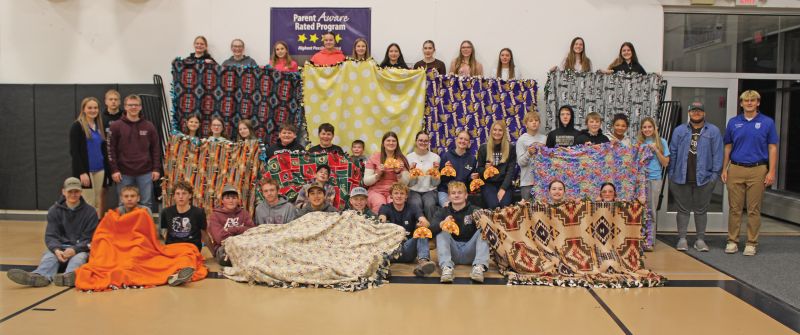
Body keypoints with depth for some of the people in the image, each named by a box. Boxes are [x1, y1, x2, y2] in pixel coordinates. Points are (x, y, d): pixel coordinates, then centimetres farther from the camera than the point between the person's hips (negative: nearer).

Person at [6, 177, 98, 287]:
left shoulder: (90, 211, 0)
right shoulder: (54, 211, 7)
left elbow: (90, 239, -3)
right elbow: (50, 236, 1)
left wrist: (75, 249, -23)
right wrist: (56, 250, -22)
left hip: (81, 249, -2)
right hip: (60, 247, 3)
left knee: (79, 257, -36)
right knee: (49, 256, -30)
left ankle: (69, 276, -70)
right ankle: (40, 276, -64)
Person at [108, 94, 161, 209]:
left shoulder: (149, 126, 7)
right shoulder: (116, 126, 1)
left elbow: (156, 149, 8)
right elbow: (111, 149, -1)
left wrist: (156, 169, 1)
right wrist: (114, 170, -7)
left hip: (145, 172, 1)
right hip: (124, 173, -1)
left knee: (146, 203, 6)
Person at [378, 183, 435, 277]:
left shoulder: (412, 208, 6)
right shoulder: (385, 207, 7)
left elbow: (426, 223, -14)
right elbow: (381, 219, -18)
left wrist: (424, 224, -38)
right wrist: (382, 222, -43)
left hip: (408, 249, 1)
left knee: (423, 229, -20)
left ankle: (423, 260, -43)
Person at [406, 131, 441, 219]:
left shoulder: (435, 157, 4)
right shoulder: (409, 157, 3)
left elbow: (436, 183, 6)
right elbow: (409, 183, 3)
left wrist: (435, 171, -11)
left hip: (429, 191, 0)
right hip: (414, 191, 0)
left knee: (430, 204, -31)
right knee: (416, 204, -32)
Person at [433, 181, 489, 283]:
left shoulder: (474, 210, 4)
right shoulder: (444, 212, 7)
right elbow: (432, 227, -10)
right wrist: (442, 224, -32)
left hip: (471, 252, -1)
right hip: (452, 252, 1)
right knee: (442, 232, -17)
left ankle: (479, 267, -37)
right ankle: (446, 267, -37)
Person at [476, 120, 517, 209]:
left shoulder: (510, 148, 4)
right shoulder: (483, 148, 5)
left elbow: (511, 171, -1)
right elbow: (479, 169, 10)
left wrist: (503, 188, -12)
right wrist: (485, 169, -13)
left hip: (505, 184, 0)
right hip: (488, 184, 0)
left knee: (505, 205, -26)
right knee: (494, 205, -26)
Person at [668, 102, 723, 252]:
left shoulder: (713, 131, 4)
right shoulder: (679, 130, 8)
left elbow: (717, 154, 1)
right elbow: (673, 152, 6)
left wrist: (715, 174, -6)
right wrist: (671, 174, 2)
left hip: (703, 178, -1)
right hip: (682, 178, 1)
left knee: (701, 210, 8)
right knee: (683, 209, 6)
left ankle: (700, 239, 16)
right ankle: (682, 238, 12)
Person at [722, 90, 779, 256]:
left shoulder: (767, 122, 2)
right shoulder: (733, 122, 7)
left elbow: (772, 148, 1)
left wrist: (771, 172, -6)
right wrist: (724, 169, 5)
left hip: (757, 170, -2)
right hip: (736, 170, 2)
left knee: (754, 210, 3)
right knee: (735, 208, 5)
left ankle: (751, 243, 12)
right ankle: (732, 241, 13)